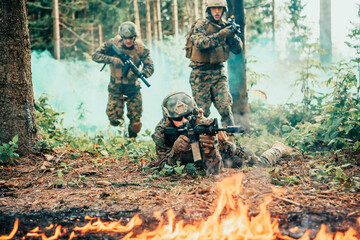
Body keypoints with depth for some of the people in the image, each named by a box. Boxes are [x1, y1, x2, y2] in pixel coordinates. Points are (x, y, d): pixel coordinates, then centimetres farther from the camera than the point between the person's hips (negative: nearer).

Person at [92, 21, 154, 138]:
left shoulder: (140, 48, -11)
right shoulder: (113, 43, -12)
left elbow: (150, 67, -11)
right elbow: (95, 55, -10)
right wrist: (112, 59, -25)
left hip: (133, 87, 0)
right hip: (115, 88, 0)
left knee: (136, 121, 1)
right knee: (114, 120, -7)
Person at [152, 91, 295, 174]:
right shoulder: (161, 132, -31)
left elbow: (215, 170, -42)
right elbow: (163, 166, -30)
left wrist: (208, 146, -61)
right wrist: (175, 150, -49)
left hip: (225, 149, -3)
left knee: (261, 165, 14)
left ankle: (277, 149, 43)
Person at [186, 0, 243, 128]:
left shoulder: (225, 26, 9)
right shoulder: (201, 24, -6)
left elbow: (237, 49, 4)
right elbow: (199, 43, -25)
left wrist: (233, 35, -15)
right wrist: (220, 35, -33)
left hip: (219, 73, 4)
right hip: (201, 74, -4)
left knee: (225, 107, -6)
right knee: (202, 112, 0)